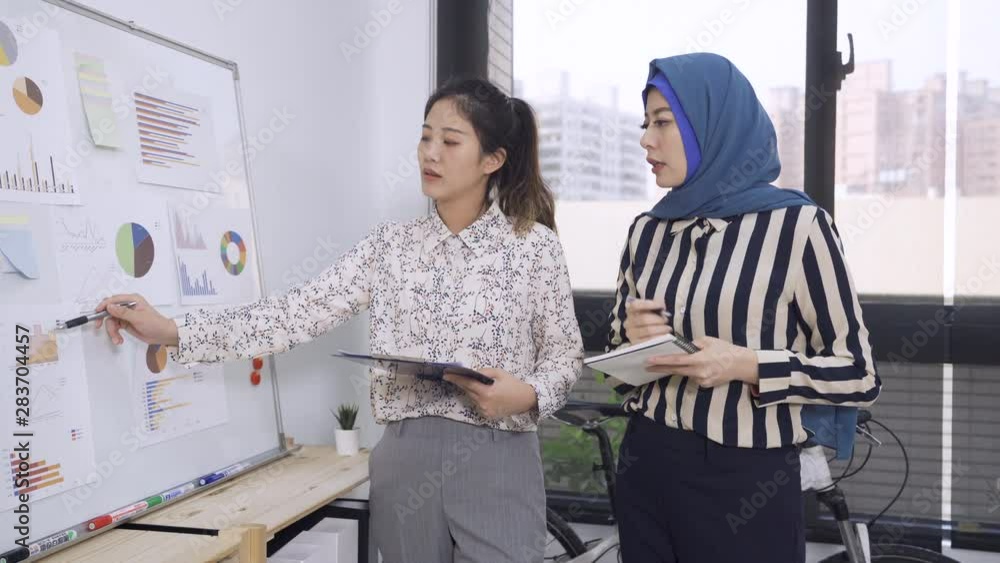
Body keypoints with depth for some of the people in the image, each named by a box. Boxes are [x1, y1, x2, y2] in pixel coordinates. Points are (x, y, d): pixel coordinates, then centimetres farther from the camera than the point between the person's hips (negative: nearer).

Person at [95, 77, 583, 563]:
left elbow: (564, 353, 3)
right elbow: (299, 313, -2)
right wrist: (172, 331, -9)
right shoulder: (390, 245, 4)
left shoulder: (534, 245, -3)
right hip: (405, 458, 3)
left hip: (498, 460, -2)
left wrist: (528, 395, -19)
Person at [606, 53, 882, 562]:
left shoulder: (797, 225, -10)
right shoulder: (646, 231, 4)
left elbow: (858, 374, -8)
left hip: (747, 481, -4)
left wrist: (748, 366, -20)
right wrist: (632, 341, -8)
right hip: (646, 466, 5)